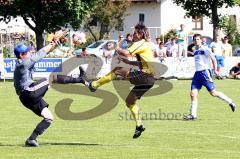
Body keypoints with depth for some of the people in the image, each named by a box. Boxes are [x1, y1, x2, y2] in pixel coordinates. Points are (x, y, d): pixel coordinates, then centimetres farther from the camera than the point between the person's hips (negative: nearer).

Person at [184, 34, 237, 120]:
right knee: (193, 94, -4)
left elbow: (213, 59, -6)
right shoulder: (195, 50, 15)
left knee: (213, 93, -6)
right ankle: (193, 114, -2)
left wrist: (215, 70, -10)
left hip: (205, 72, -7)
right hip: (197, 73, 7)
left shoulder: (205, 49, -7)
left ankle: (231, 102, 10)